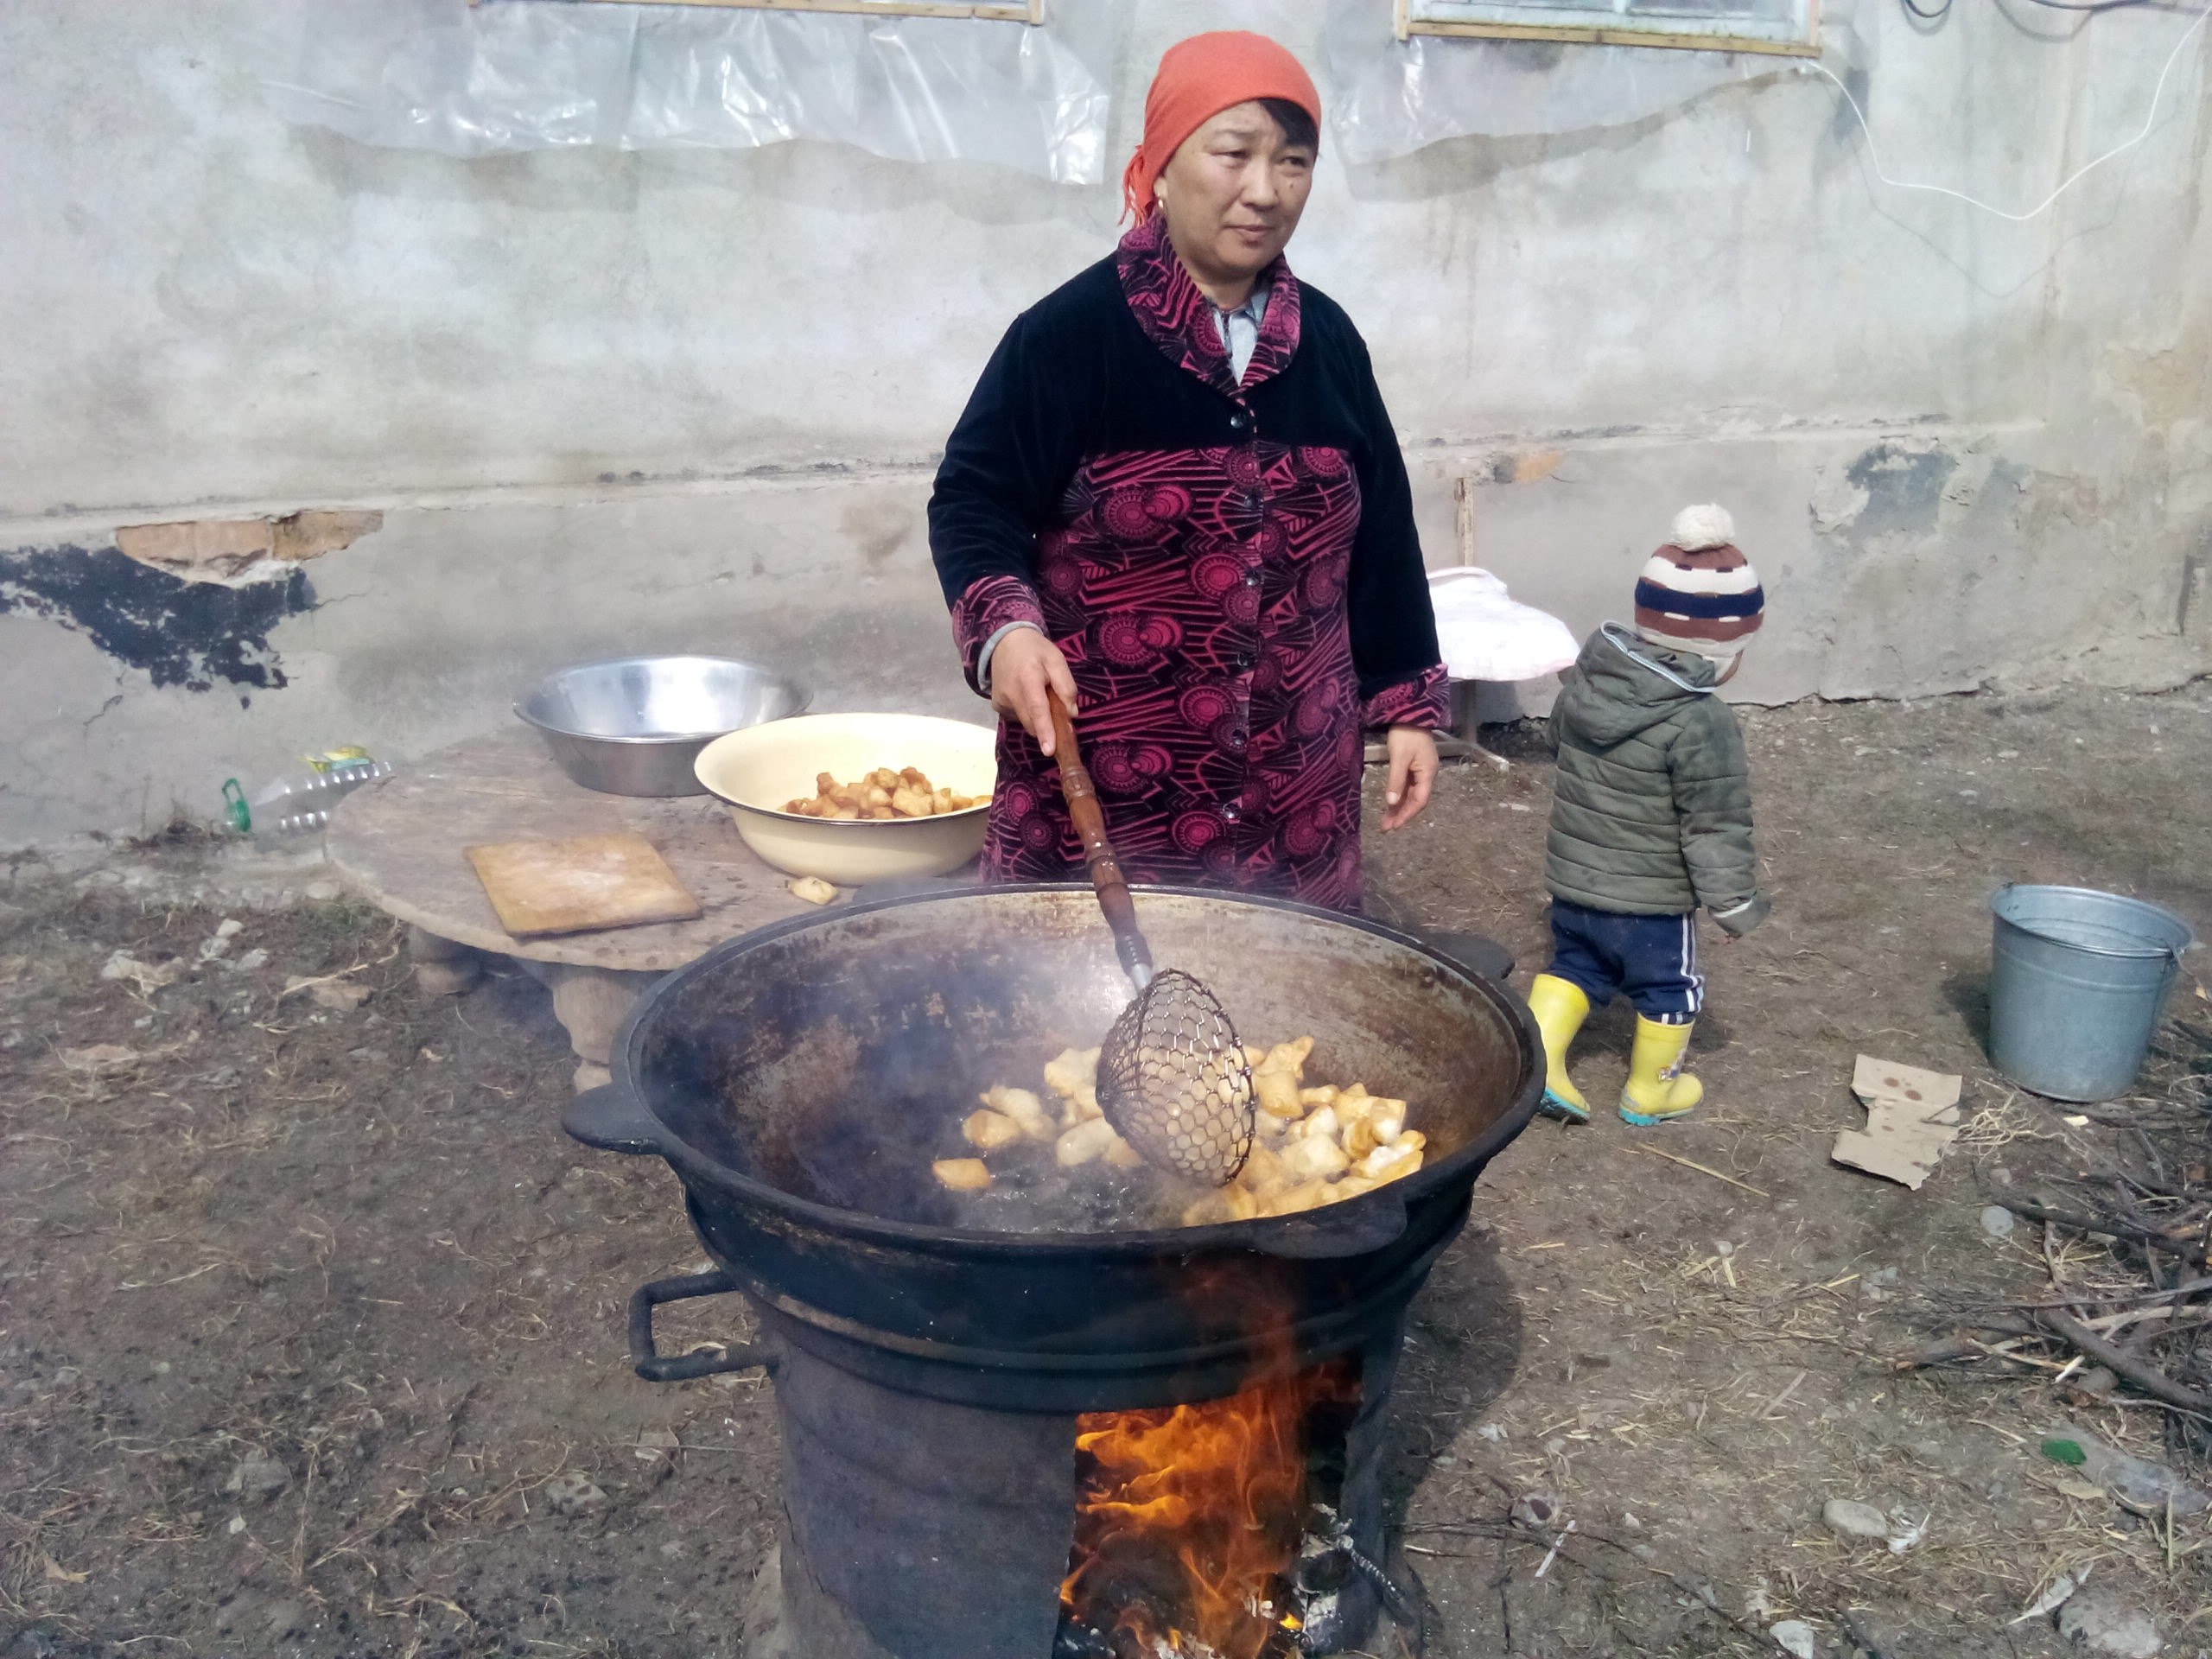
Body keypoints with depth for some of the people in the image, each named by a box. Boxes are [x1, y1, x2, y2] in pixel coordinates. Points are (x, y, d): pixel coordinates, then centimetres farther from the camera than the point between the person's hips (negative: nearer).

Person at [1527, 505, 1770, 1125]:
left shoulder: (1582, 683, -4)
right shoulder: (1703, 725, -24)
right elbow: (1716, 828, -19)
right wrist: (1735, 901, -6)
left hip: (1571, 877, 6)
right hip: (1651, 899, -5)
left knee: (1575, 964, 24)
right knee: (1668, 989, 15)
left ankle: (1537, 1057, 15)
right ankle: (1651, 1091, 31)